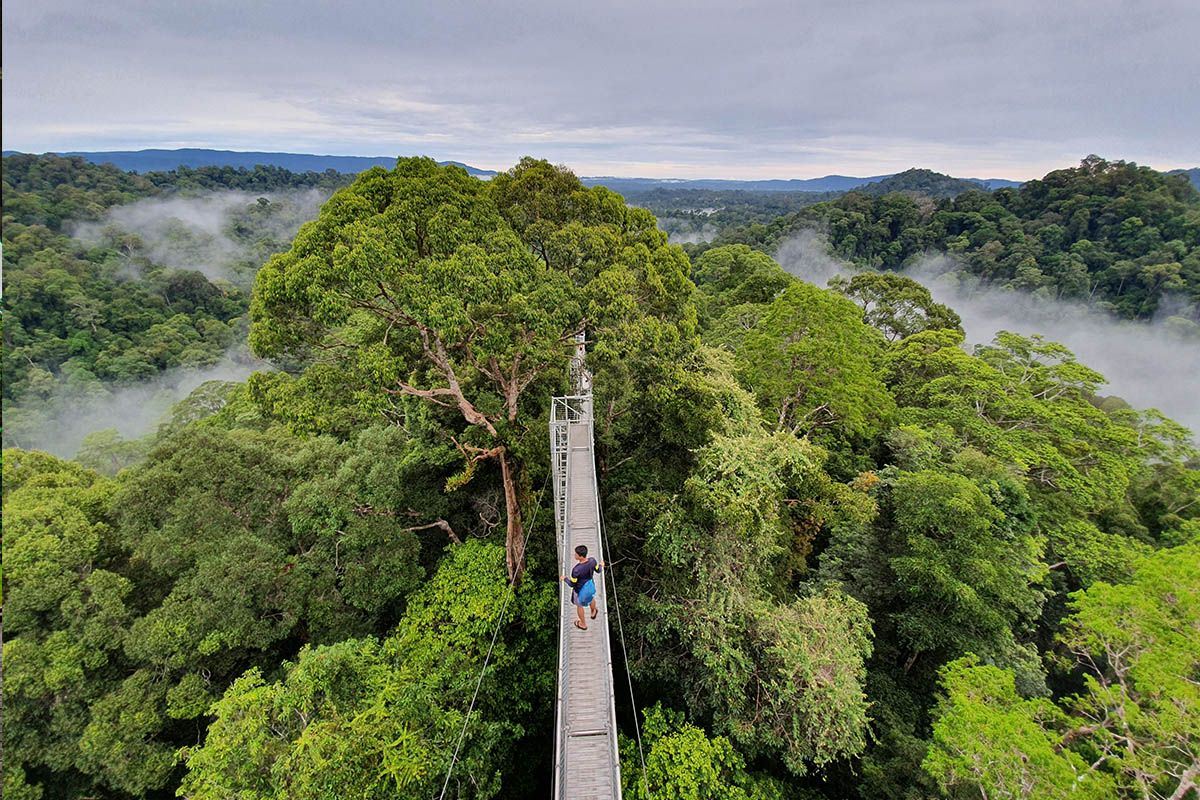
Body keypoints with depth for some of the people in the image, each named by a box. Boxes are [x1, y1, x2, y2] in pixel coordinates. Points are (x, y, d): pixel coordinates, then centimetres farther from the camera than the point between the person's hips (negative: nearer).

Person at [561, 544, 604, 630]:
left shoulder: (576, 570, -40)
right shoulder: (592, 561, -27)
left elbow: (572, 584, -24)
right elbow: (598, 570, -5)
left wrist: (564, 578, -4)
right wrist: (601, 566, 18)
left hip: (580, 590, -4)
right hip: (591, 586, 4)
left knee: (579, 605, 28)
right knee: (591, 598, 37)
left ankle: (583, 624, 53)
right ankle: (593, 612, 68)